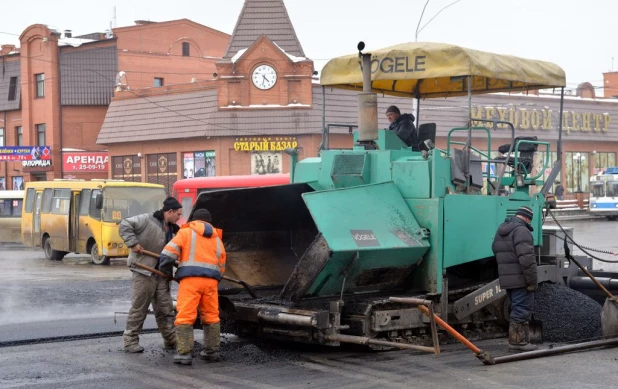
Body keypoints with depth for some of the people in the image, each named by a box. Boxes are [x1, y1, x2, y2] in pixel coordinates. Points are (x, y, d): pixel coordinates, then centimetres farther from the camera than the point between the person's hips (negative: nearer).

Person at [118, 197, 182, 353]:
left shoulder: (172, 229, 13)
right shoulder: (147, 220, -12)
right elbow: (124, 225, -16)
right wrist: (133, 243, -21)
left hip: (161, 274, 7)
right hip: (143, 271, -7)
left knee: (165, 309, 11)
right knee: (139, 308, -1)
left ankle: (171, 340, 17)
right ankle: (130, 341, 9)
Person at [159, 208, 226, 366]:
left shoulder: (186, 232, 10)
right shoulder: (217, 239, 24)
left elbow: (168, 253, 0)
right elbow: (221, 265, 21)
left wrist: (167, 272, 13)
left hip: (190, 278, -4)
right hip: (211, 280, 4)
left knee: (185, 316, -5)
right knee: (211, 316, 15)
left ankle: (184, 353, -11)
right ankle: (212, 351, 19)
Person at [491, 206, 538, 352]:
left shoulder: (501, 230, 17)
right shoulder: (521, 230, -14)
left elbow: (496, 252, 23)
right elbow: (527, 258, -21)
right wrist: (532, 281, -17)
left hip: (506, 278, 9)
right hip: (520, 279, -9)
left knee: (517, 309, 17)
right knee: (522, 309, -4)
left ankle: (516, 340, 21)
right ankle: (518, 341, -3)